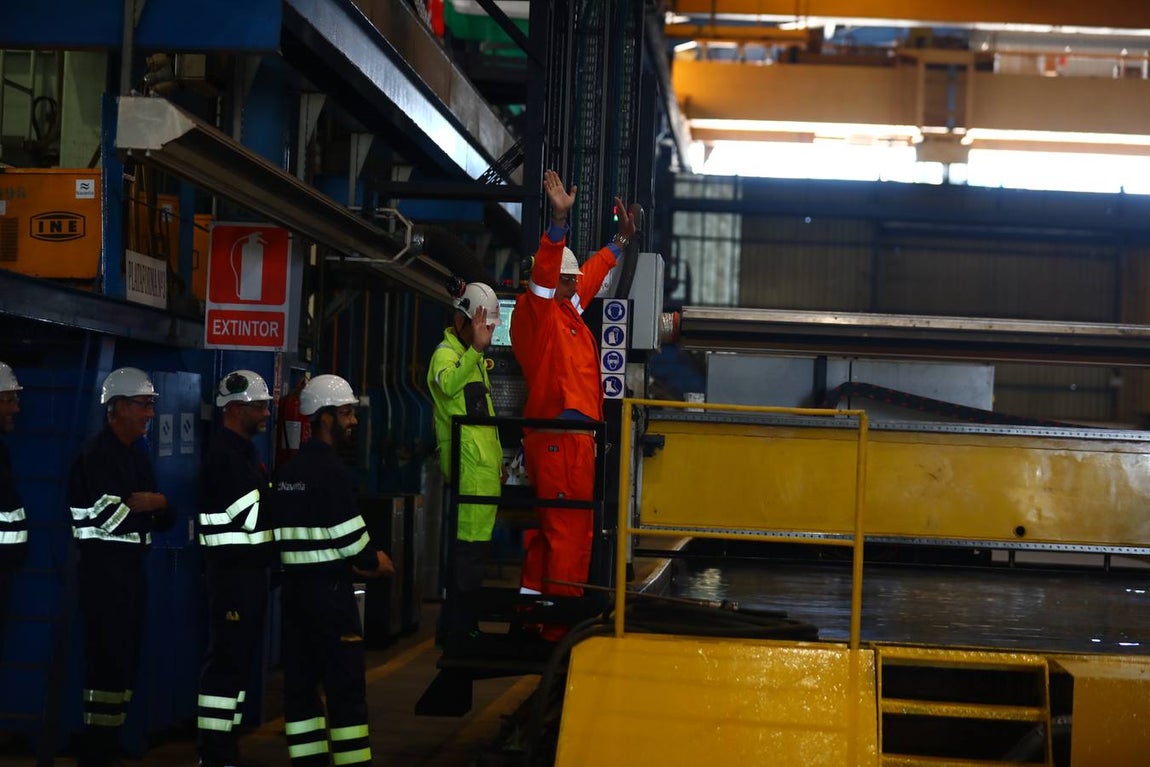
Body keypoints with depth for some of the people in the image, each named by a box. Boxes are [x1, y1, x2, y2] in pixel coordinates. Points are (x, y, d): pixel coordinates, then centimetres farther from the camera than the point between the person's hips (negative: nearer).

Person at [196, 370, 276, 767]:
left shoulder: (246, 453, 17)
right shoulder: (224, 456, -14)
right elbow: (252, 517, -18)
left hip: (250, 569, 10)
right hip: (232, 570, -10)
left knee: (240, 658, 13)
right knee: (227, 659, -8)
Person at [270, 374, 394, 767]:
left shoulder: (286, 471, 13)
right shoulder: (330, 469, -13)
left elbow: (299, 530, 13)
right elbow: (348, 532, -17)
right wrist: (372, 561, 2)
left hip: (294, 584, 8)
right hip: (329, 588, -8)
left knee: (300, 680, 8)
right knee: (346, 683, -4)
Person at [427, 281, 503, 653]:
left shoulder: (474, 358, 21)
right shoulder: (446, 354, -10)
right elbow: (447, 383, -36)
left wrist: (498, 460, 27)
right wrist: (476, 348, -42)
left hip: (484, 469, 10)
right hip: (469, 470, -10)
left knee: (469, 546, 15)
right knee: (471, 547, -10)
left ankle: (454, 626, 23)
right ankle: (460, 632, -5)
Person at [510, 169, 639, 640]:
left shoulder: (568, 308, 18)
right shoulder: (536, 310, -8)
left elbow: (594, 271, 34)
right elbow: (544, 272, -27)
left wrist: (623, 237, 42)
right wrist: (559, 221, -39)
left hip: (571, 434, 10)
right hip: (559, 435, -10)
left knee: (550, 526, 15)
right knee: (570, 529, -9)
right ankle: (560, 622, -7)